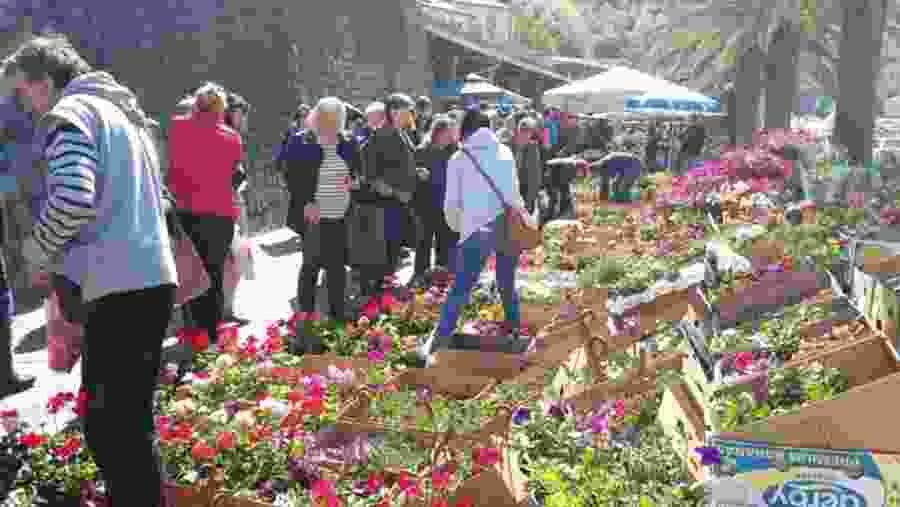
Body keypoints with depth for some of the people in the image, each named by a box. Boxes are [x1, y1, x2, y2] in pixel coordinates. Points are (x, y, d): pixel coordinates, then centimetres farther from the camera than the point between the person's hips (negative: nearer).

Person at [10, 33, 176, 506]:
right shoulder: (122, 111, 23)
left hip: (120, 289, -10)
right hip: (154, 278, 10)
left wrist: (38, 247, -3)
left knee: (107, 427, -3)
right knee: (130, 417, 19)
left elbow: (73, 199, -23)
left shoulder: (69, 113, -6)